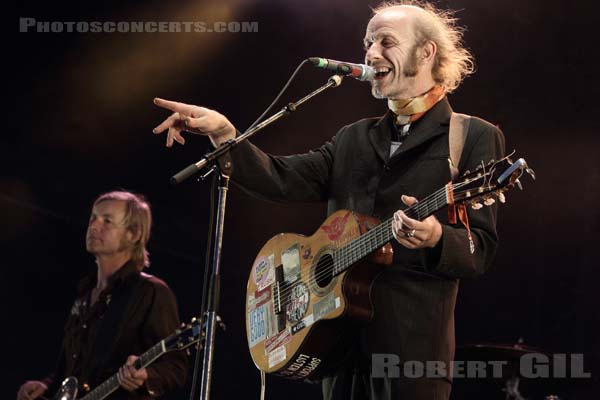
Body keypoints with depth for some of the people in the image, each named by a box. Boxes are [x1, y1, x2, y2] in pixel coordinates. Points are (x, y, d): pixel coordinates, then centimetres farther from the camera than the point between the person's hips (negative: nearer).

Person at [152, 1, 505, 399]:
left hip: (413, 343, -6)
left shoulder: (475, 137, 1)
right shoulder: (354, 139, 19)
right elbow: (282, 179, 4)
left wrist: (436, 238, -28)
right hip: (338, 338, 6)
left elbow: (482, 249, -7)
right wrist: (224, 133, -11)